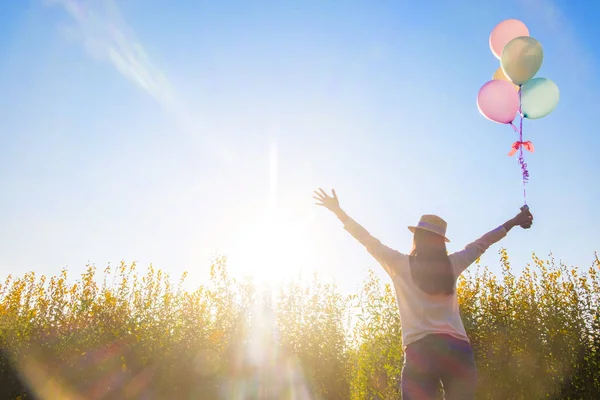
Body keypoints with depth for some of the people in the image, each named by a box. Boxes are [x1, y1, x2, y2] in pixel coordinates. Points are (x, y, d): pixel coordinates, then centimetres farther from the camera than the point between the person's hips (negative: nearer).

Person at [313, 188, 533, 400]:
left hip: (420, 350, -3)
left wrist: (338, 211, 18)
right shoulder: (452, 264, 12)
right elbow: (481, 244, 25)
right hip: (458, 349, 3)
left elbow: (368, 240, 9)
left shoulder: (401, 264, 4)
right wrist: (514, 221, 40)